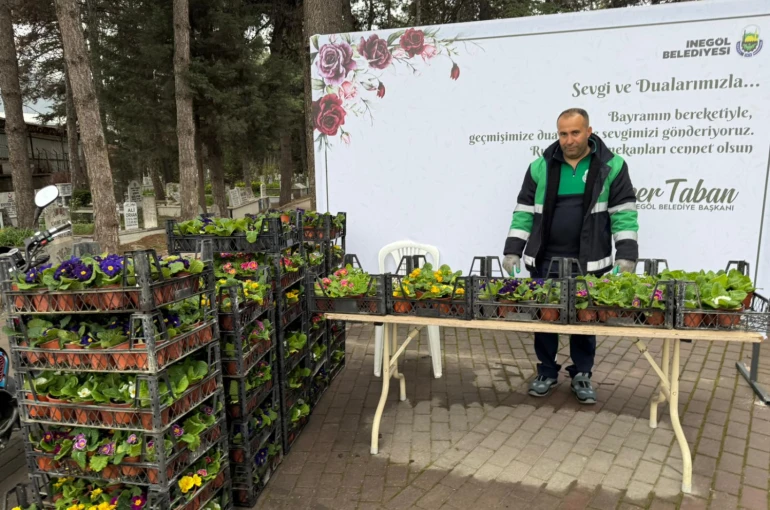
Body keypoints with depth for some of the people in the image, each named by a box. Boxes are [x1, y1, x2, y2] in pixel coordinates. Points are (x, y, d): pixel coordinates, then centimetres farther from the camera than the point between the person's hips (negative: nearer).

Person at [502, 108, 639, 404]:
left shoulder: (611, 166, -1)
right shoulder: (540, 167, 3)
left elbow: (624, 215, -2)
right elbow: (524, 213, 4)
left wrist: (626, 257, -10)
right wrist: (512, 252, -3)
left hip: (588, 262, -1)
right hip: (545, 260, 2)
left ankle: (582, 376, 26)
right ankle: (547, 372, 26)